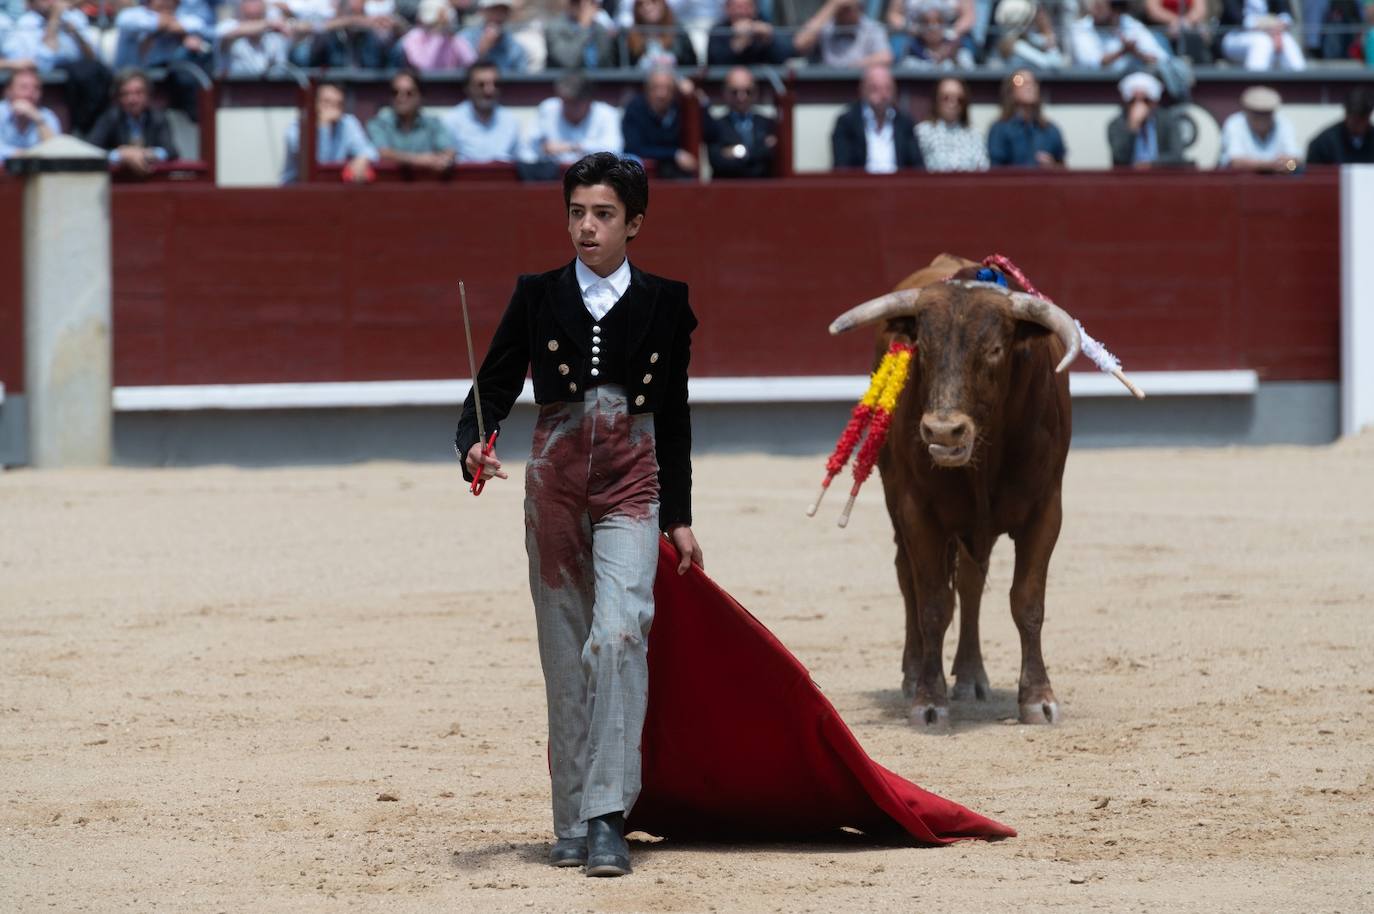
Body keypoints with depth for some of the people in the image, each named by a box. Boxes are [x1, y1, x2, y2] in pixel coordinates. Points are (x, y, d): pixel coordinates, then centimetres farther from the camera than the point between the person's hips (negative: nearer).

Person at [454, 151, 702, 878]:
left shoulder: (665, 305, 4)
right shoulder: (537, 298, 4)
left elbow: (673, 418, 10)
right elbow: (493, 389, 0)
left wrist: (680, 518, 10)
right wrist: (474, 445, -21)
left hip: (631, 490, -2)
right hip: (555, 486, 2)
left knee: (618, 634, -20)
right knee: (564, 652, 5)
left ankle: (608, 819, -24)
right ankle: (572, 823, 14)